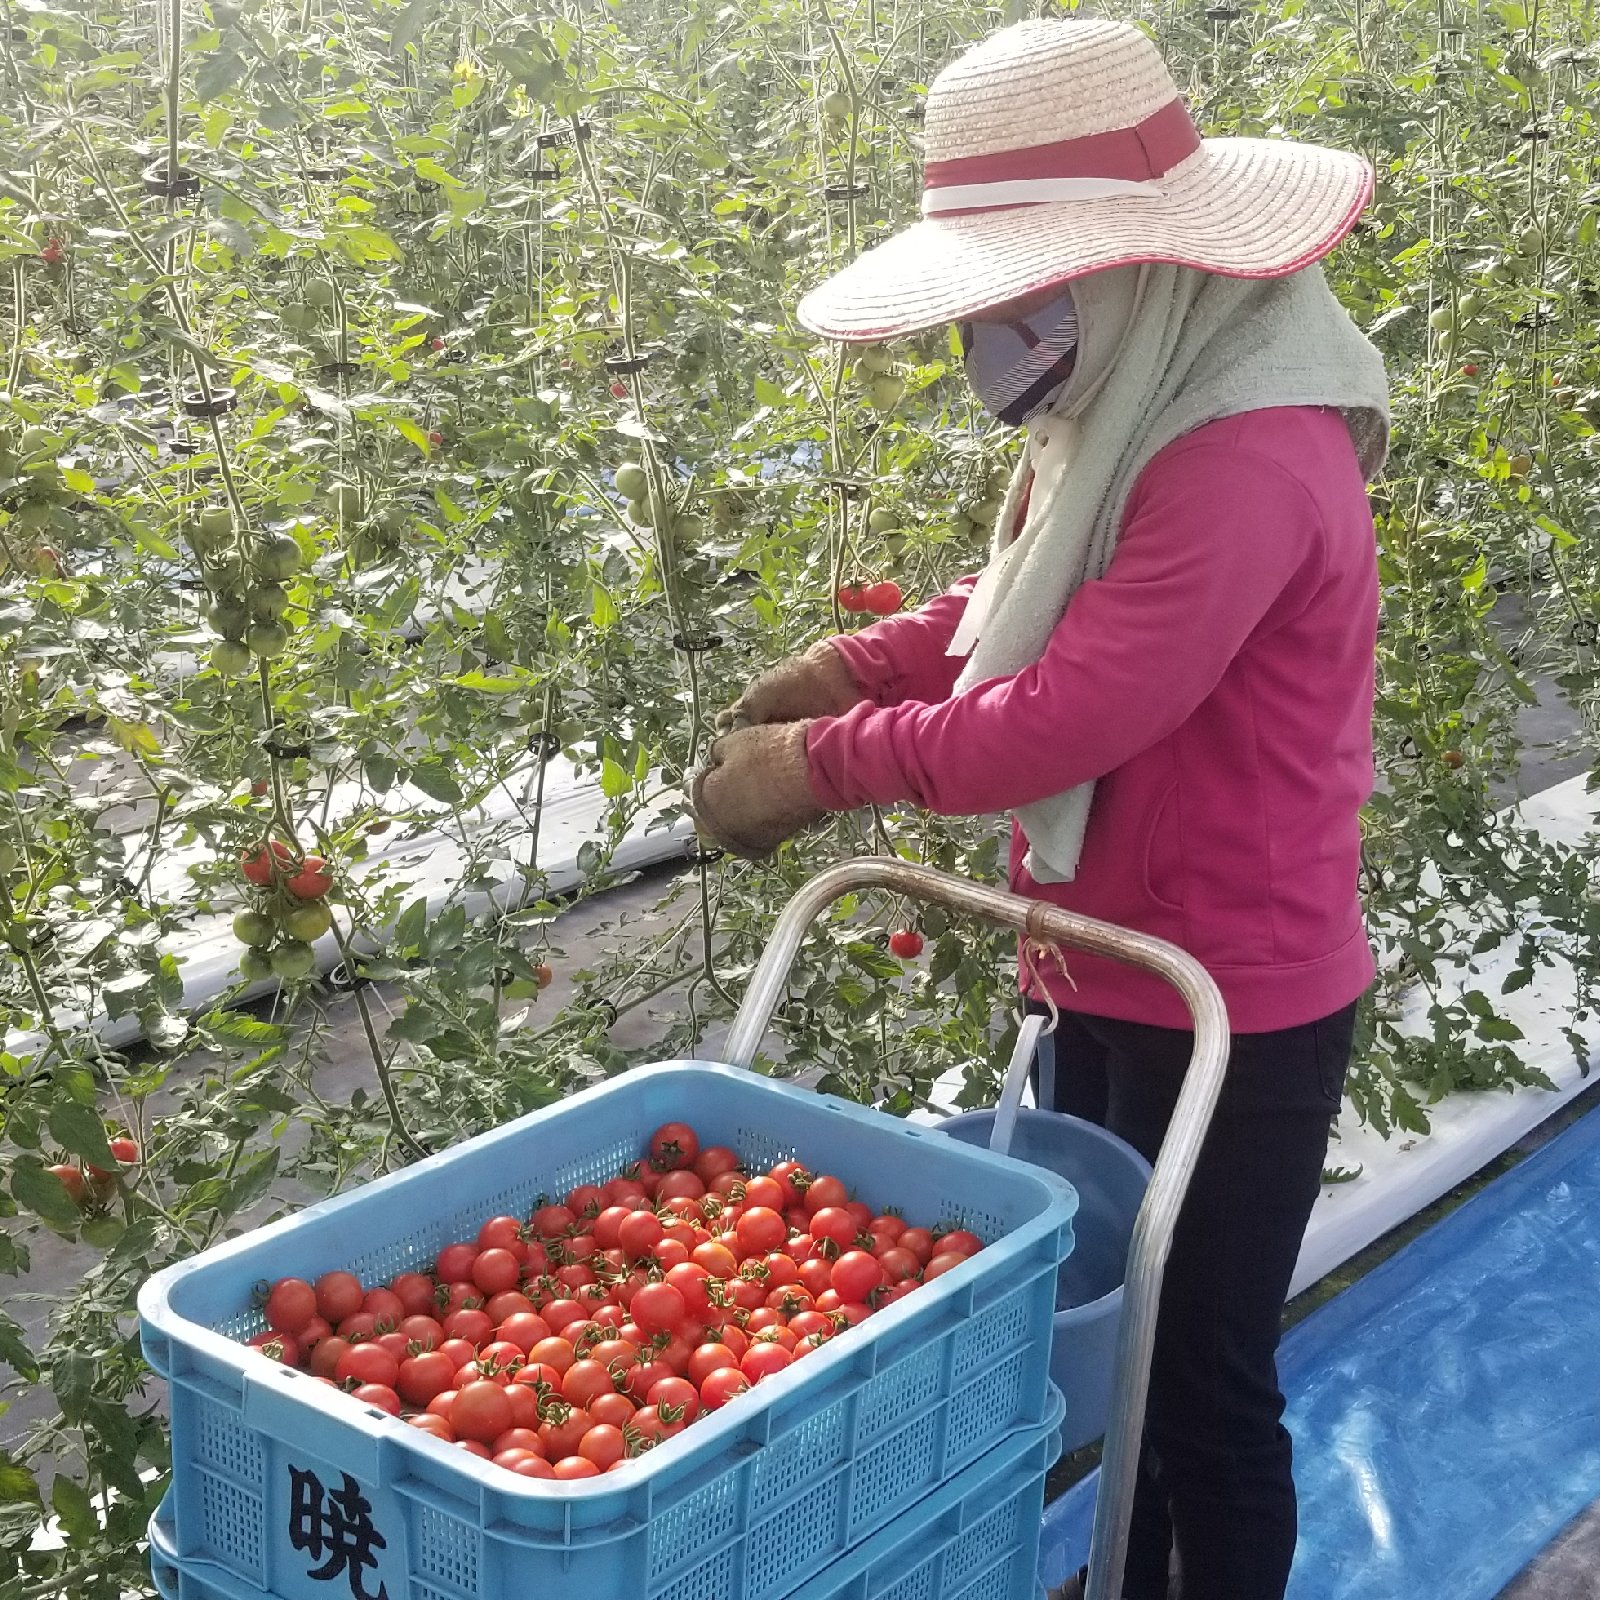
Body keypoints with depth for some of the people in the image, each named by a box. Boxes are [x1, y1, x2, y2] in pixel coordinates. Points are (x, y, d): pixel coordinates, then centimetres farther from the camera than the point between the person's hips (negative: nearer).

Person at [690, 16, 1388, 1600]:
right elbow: (1029, 607, 15)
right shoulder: (1144, 413, 3)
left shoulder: (1245, 462, -28)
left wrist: (824, 764, -18)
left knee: (1200, 1380, 9)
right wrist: (855, 663, 0)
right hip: (1110, 975, 9)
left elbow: (1070, 718, -30)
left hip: (1227, 1008, -9)